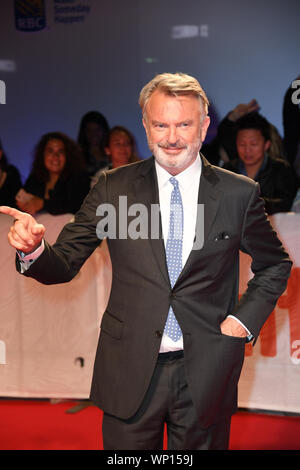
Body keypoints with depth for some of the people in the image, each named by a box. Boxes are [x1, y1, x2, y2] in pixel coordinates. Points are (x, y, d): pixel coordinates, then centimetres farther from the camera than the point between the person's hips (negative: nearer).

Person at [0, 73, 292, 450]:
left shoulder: (239, 193, 0)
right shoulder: (114, 188, 0)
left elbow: (275, 265, 13)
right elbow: (64, 264, -1)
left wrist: (244, 320, 0)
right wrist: (34, 248, -22)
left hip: (205, 373, 0)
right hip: (130, 372, 0)